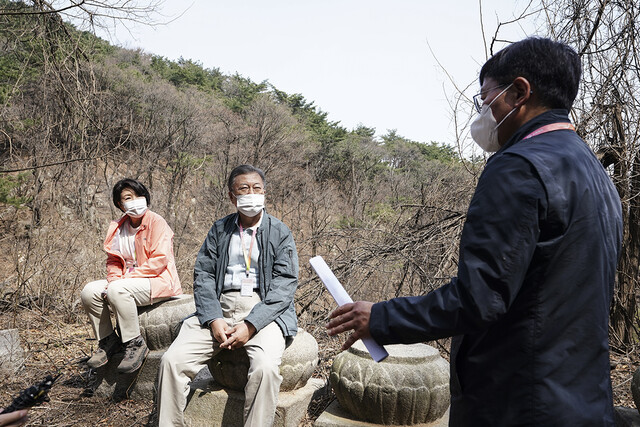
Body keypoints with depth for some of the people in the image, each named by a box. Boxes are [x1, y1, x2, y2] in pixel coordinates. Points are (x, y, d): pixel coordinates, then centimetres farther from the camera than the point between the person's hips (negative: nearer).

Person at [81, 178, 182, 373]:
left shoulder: (156, 222, -11)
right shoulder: (118, 228, 11)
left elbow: (159, 260, -18)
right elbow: (113, 260, 15)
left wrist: (127, 277, -20)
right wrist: (114, 278, -7)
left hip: (158, 281, -8)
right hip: (128, 282, 8)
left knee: (117, 290, -31)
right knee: (89, 291, -7)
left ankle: (135, 343, -18)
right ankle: (108, 340, 9)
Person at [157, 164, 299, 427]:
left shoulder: (280, 233, 4)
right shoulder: (219, 230, 14)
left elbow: (284, 285, -5)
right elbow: (203, 275, 6)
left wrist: (251, 325, -16)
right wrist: (213, 319, -10)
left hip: (263, 312, -3)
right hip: (219, 310, 3)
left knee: (265, 367, -31)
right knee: (172, 360, -14)